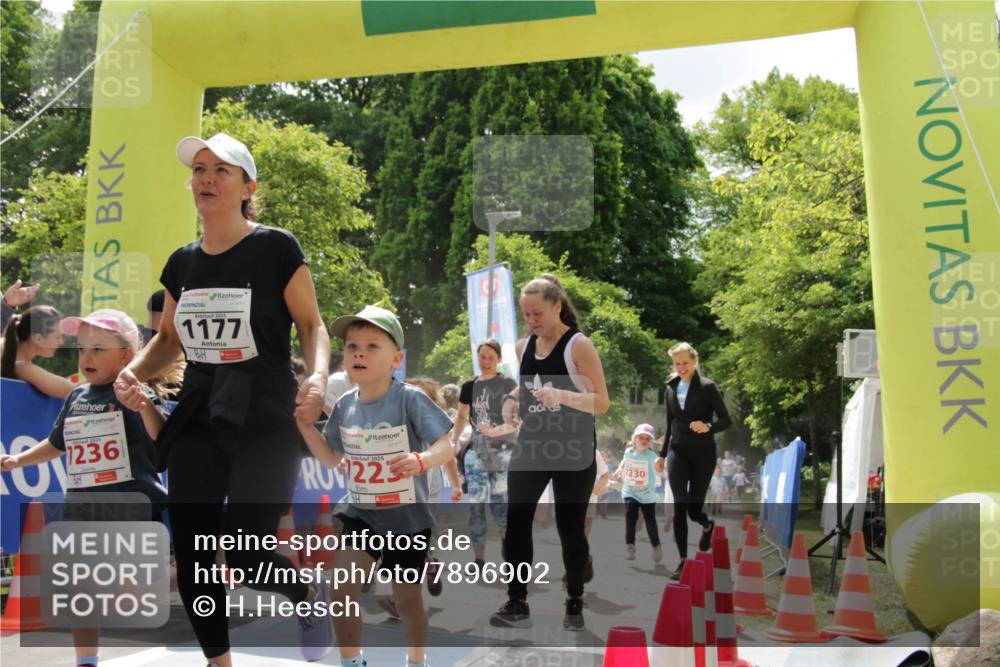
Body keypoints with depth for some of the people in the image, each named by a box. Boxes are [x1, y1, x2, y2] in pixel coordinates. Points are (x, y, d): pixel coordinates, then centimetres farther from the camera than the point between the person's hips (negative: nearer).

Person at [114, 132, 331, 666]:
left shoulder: (276, 248, -8)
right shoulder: (181, 263, 9)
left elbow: (312, 325, -5)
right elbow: (169, 339, 18)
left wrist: (317, 375, -24)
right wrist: (133, 371, -1)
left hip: (265, 420, -6)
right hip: (197, 420, 6)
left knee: (246, 556, -8)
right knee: (190, 554, 7)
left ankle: (310, 592, 27)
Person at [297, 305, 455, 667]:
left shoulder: (410, 399, -19)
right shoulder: (344, 405, -4)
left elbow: (446, 447, -24)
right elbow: (332, 459, 8)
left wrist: (422, 460, -45)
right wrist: (305, 425, -5)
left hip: (407, 517, -3)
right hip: (361, 514, 3)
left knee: (407, 599, 12)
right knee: (342, 589, -12)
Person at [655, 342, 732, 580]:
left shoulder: (707, 387, -6)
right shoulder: (671, 388, 7)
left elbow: (726, 420, -7)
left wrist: (708, 426, -27)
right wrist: (662, 454, 16)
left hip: (703, 453, -3)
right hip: (678, 452, 3)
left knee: (694, 508, 0)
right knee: (680, 507, -5)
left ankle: (708, 526, 37)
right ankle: (683, 560, 2)